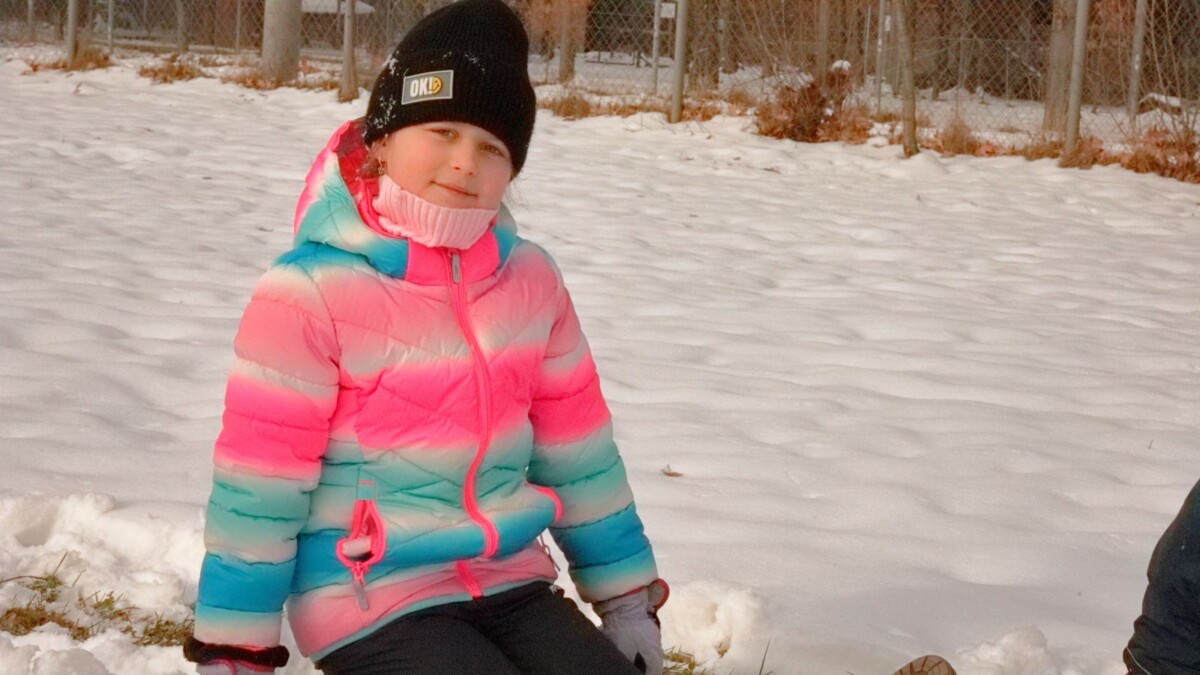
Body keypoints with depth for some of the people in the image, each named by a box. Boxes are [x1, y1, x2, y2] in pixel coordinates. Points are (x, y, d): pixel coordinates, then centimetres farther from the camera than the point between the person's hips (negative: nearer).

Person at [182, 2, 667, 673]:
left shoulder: (531, 280, 4)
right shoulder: (313, 291, -13)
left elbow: (575, 442, 13)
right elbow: (260, 470, -11)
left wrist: (627, 597, 15)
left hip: (509, 583, 6)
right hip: (371, 601, -6)